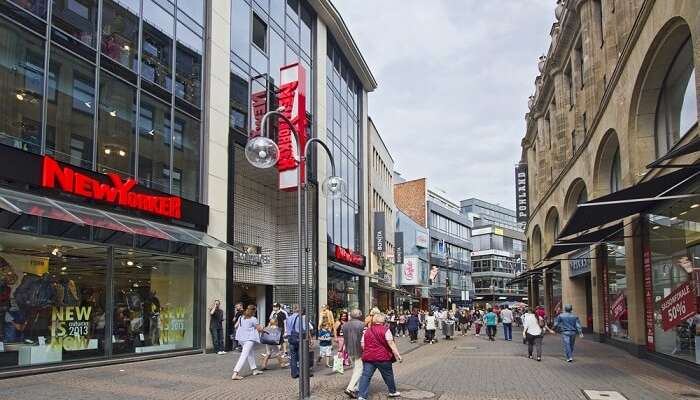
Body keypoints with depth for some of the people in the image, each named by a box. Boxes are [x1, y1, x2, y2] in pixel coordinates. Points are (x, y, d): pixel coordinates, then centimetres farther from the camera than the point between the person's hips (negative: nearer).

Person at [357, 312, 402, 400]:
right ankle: (393, 391, 34)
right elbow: (391, 343, -9)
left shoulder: (367, 330, 9)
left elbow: (362, 344, 10)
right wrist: (397, 354, -7)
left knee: (366, 376, -1)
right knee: (388, 375, 16)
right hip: (382, 357, -3)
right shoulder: (385, 330, -6)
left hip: (368, 357, 3)